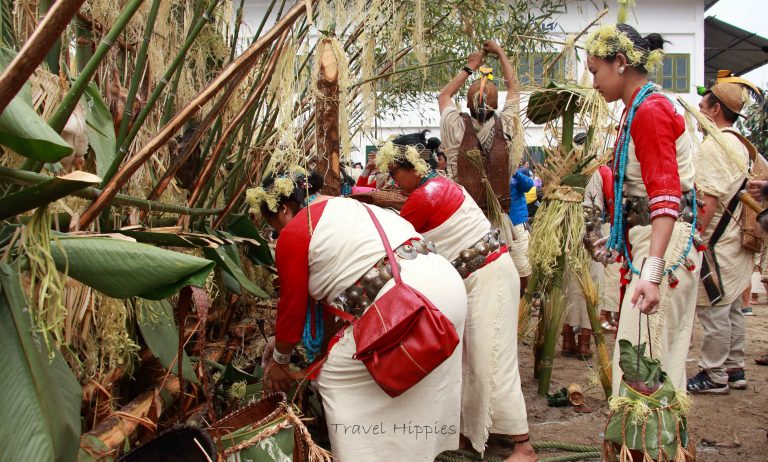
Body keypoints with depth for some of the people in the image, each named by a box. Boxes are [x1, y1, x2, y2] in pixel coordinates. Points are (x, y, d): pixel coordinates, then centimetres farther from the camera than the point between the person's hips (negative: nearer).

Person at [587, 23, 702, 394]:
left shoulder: (650, 110, -15)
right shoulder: (637, 111, 14)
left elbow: (666, 197, -25)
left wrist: (652, 272, -34)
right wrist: (617, 241, 30)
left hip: (665, 245, -10)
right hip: (647, 242, 10)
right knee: (662, 358, 16)